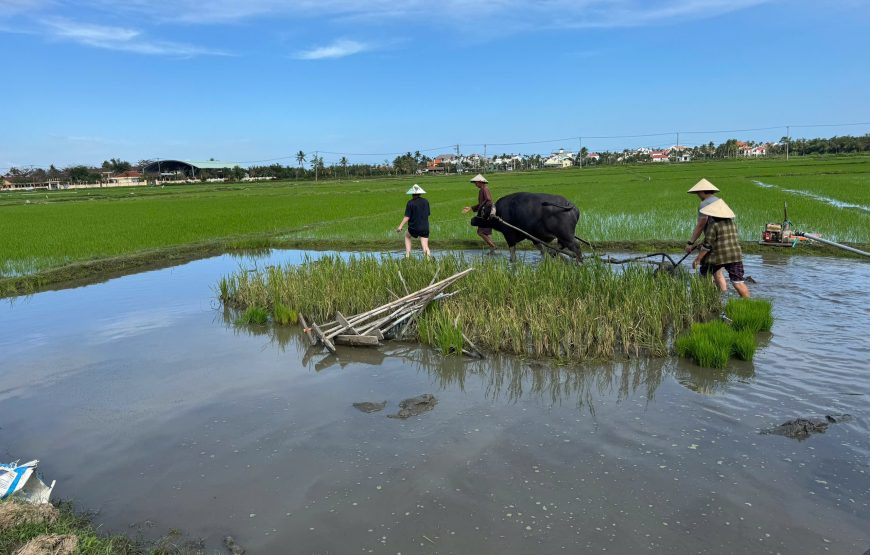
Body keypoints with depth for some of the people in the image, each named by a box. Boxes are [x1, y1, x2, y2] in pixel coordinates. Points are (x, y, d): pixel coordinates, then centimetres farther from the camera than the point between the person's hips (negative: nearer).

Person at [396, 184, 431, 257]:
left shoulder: (410, 203, -9)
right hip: (425, 228, 2)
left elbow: (407, 217, -13)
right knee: (425, 247, 3)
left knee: (407, 236, 28)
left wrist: (400, 226, -9)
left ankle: (407, 255, 20)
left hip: (414, 228, -2)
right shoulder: (426, 201, 2)